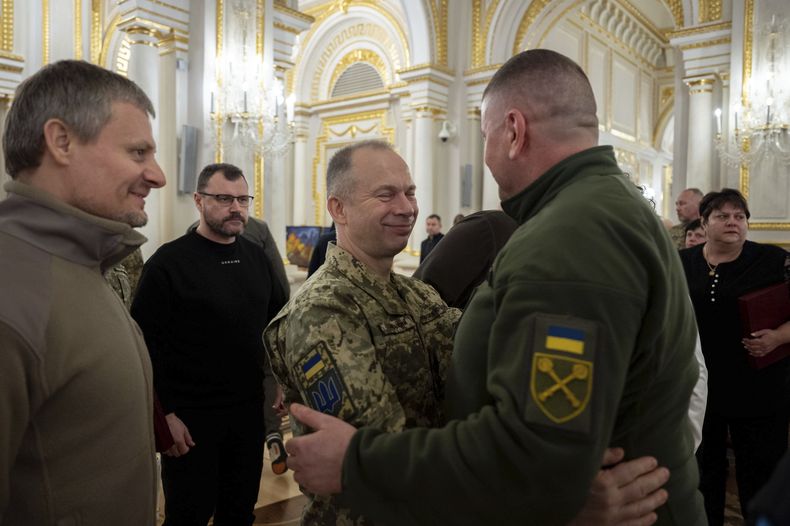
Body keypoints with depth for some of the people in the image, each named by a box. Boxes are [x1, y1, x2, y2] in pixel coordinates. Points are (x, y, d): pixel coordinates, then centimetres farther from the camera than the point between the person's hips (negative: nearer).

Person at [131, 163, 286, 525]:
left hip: (250, 409, 5)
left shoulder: (257, 257, 7)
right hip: (190, 416, -5)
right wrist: (165, 413, -15)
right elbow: (146, 345, -13)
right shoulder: (168, 262, -11)